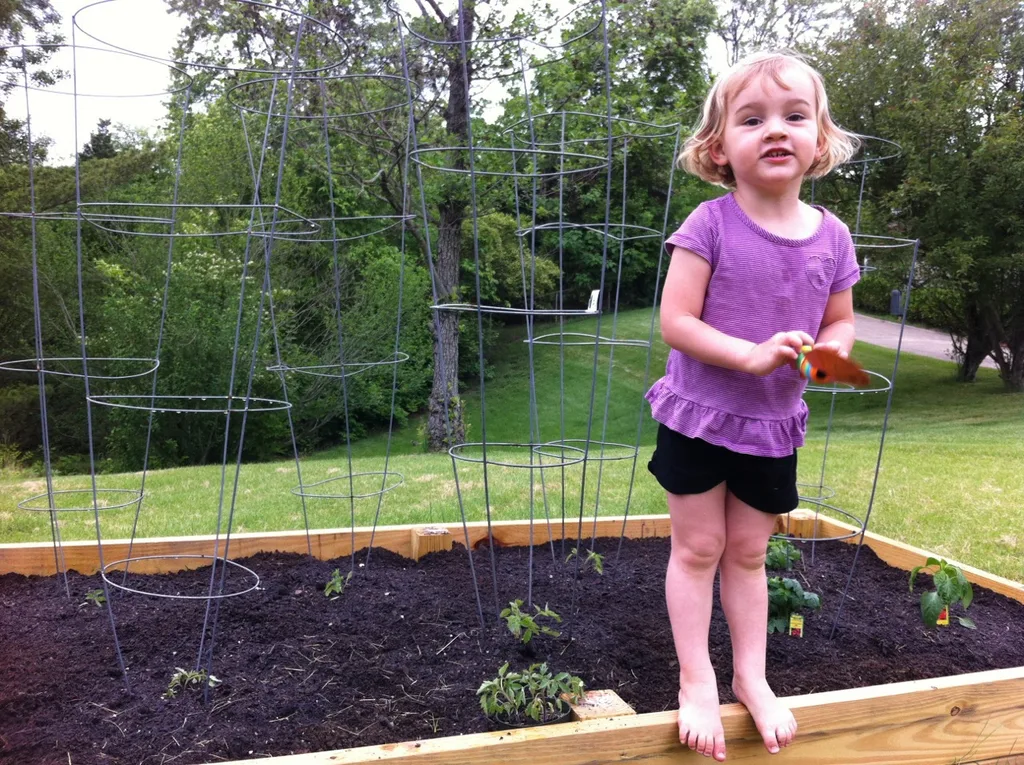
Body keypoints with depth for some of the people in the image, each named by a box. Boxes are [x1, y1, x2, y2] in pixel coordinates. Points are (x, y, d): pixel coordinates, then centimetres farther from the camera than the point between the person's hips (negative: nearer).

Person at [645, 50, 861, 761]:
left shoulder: (831, 236, -3)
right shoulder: (711, 225, -15)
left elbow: (842, 322, 10)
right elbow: (675, 323, -18)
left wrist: (827, 351, -13)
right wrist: (754, 355, -26)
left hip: (774, 424, 3)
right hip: (700, 415, -3)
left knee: (748, 552, 16)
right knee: (698, 549, 6)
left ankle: (752, 677, 29)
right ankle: (697, 681, 20)